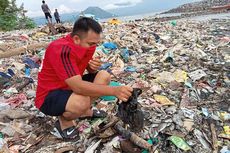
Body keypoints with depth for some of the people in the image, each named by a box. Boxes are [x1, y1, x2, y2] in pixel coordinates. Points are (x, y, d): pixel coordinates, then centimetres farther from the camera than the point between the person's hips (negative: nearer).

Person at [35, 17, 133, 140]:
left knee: (104, 76, -2)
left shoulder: (87, 44, -7)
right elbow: (78, 87, -40)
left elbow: (90, 70, 7)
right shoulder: (61, 50, -32)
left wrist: (94, 66, -18)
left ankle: (85, 111, 9)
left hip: (70, 87, 8)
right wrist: (114, 91, -44)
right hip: (49, 96, -8)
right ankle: (64, 120, -2)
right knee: (82, 101, -37)